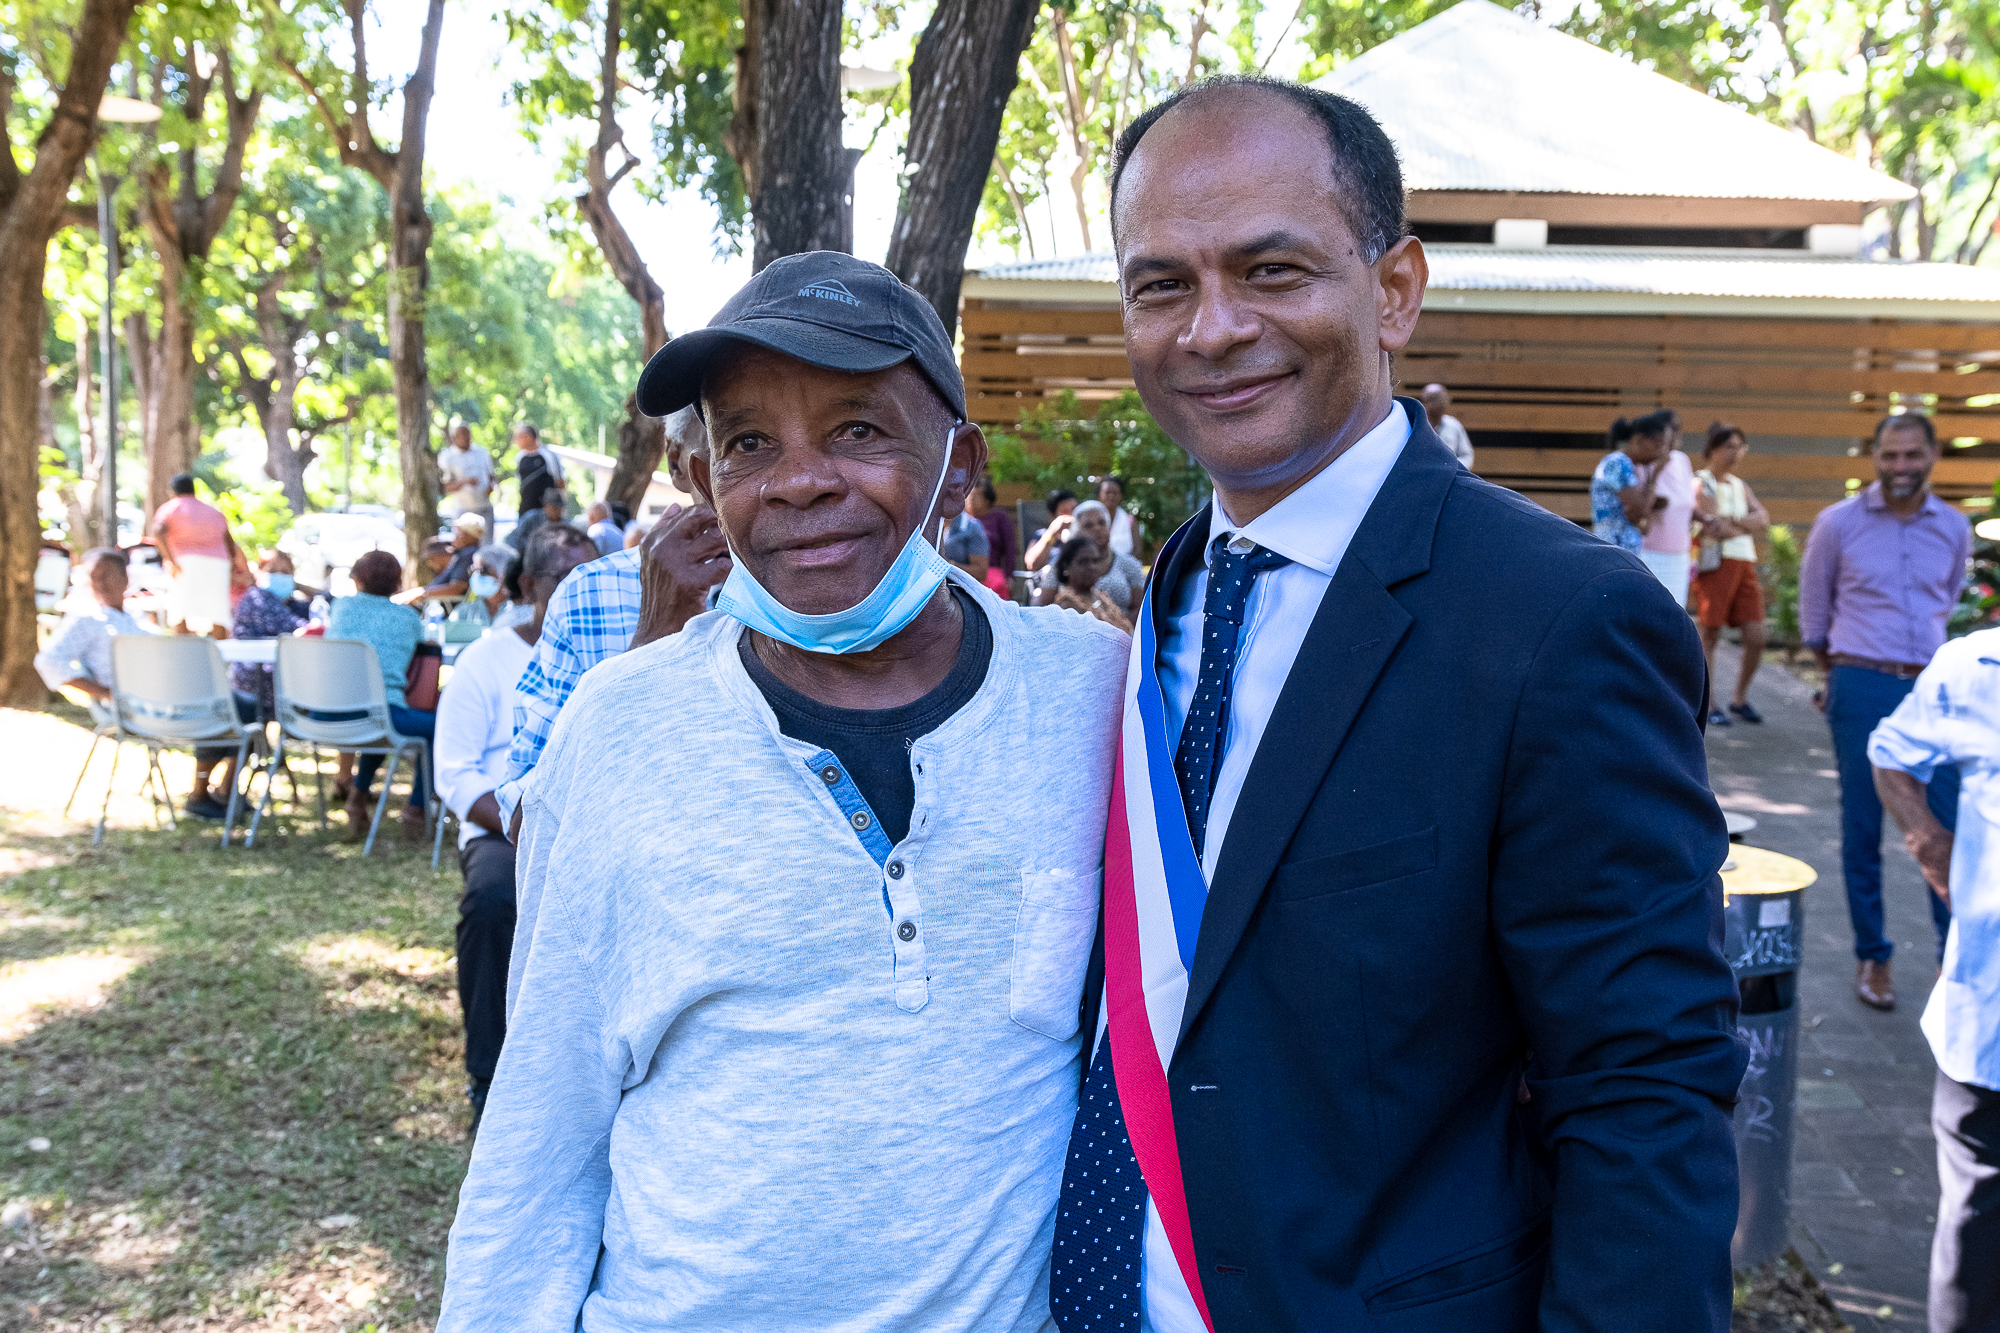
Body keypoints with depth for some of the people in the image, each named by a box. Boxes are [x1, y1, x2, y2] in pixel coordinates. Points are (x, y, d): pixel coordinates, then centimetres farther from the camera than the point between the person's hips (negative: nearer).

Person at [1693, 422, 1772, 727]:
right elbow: (1716, 528, -15)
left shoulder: (1740, 486, 20)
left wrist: (1732, 520, -10)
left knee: (1756, 638, 1)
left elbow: (1763, 520, 4)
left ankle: (1740, 698, 18)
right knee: (1709, 636, -3)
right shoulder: (1700, 484, -2)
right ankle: (1707, 704, 5)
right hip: (1714, 564, -6)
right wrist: (1748, 524, -3)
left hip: (1744, 564, 6)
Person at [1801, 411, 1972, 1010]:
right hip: (1862, 690, -2)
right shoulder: (1838, 523, -2)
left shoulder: (1955, 529, 6)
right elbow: (1813, 607, 9)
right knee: (1863, 831, 3)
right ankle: (1872, 956, 15)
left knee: (1953, 828, 0)